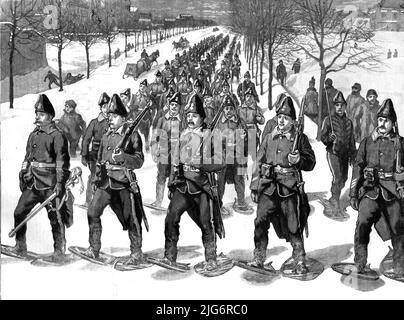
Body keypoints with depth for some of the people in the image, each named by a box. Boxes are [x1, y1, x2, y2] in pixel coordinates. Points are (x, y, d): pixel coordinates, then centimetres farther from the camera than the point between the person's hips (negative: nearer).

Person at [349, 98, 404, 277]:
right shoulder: (367, 142, 10)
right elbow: (357, 168, 10)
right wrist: (353, 193, 5)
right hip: (370, 190, 0)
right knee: (362, 227, -11)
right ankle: (360, 265, -2)